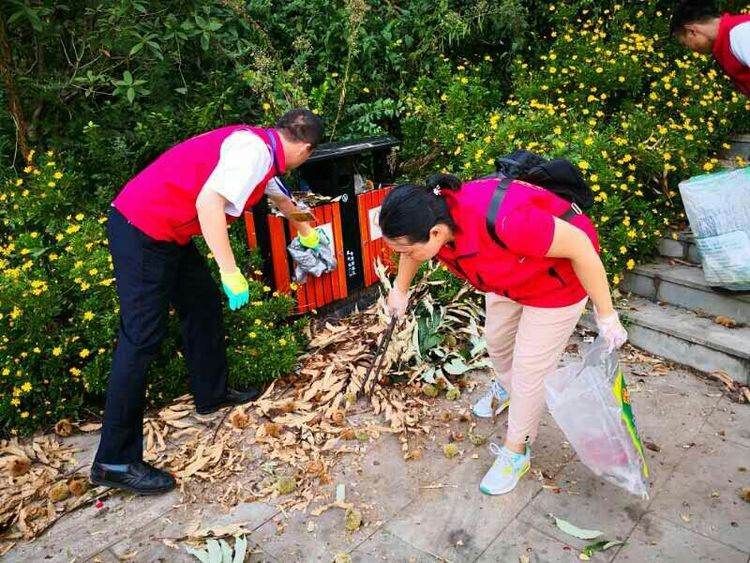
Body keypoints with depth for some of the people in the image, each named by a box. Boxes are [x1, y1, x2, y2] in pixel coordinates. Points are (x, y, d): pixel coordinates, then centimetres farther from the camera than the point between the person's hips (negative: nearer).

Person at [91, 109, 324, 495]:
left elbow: (278, 194, 36)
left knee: (205, 304, 18)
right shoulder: (254, 149, -14)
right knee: (141, 339, -8)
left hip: (164, 231, 10)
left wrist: (304, 231, 51)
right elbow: (209, 202, -27)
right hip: (143, 231, -10)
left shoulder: (261, 146, 17)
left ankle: (211, 394, 34)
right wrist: (230, 271, -25)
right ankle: (114, 462, -1)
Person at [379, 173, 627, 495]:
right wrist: (400, 289, 19)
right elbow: (411, 245, 4)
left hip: (558, 281, -7)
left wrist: (606, 317, -24)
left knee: (530, 368, -1)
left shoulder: (501, 221, -46)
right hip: (509, 277, 7)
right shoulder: (432, 215, -23)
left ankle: (516, 452, 20)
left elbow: (580, 244, -33)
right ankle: (505, 388, 55)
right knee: (496, 340, 23)